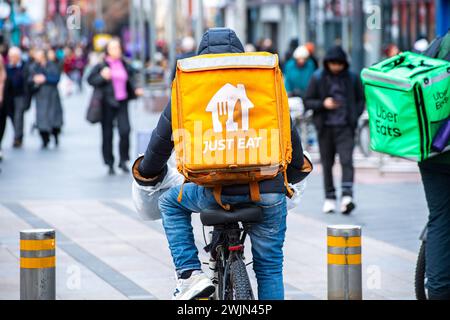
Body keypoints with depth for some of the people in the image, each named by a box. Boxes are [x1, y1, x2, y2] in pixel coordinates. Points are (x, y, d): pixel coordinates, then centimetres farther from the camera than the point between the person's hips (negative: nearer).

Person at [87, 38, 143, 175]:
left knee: (125, 130, -13)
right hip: (107, 102, -3)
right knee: (107, 134, 2)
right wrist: (102, 77, -20)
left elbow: (129, 82, 21)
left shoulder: (125, 65, 11)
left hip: (122, 102, 3)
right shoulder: (102, 65, -2)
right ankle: (110, 165, 13)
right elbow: (90, 79, -4)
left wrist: (135, 91, 4)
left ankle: (123, 161, 2)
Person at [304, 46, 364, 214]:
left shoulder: (352, 78, 4)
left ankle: (347, 196, -23)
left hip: (345, 127, -1)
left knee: (347, 161, -15)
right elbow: (307, 102, 3)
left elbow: (361, 100, 14)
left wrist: (354, 116, -2)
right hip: (325, 127, 1)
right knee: (327, 163, 7)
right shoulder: (318, 78, 2)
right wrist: (323, 104, -15)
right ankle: (329, 198, 16)